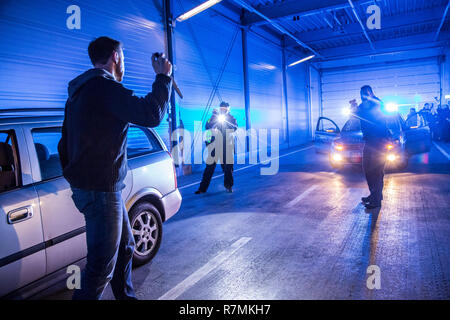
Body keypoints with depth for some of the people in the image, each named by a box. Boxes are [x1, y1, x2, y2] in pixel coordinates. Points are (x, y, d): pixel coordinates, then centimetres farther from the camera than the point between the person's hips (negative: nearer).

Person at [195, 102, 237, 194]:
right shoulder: (214, 117, 11)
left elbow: (235, 128, -11)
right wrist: (214, 117, -15)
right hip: (214, 145, 0)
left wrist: (225, 121, -23)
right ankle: (203, 187, 2)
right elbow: (207, 127, -2)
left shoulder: (231, 118, 9)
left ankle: (228, 185, 24)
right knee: (210, 166, -3)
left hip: (227, 146, 0)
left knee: (228, 166, 4)